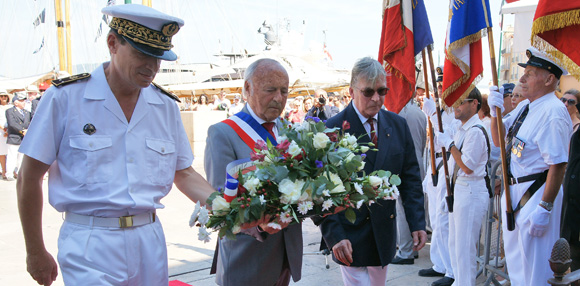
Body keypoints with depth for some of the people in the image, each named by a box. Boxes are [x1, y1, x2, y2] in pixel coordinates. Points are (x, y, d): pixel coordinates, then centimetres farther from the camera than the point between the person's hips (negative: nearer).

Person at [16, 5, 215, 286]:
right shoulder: (65, 97, -8)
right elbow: (29, 179, -3)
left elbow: (184, 173, 12)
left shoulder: (166, 106, 5)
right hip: (90, 246, -4)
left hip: (150, 241, 5)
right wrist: (36, 252, 0)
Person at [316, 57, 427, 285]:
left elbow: (410, 177, 7)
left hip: (385, 231, 5)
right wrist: (334, 235, -19)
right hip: (350, 235, -5)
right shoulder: (332, 129, -12)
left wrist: (417, 223, -1)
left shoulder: (398, 125, 3)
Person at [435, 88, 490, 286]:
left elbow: (467, 166, -21)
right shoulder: (461, 130, 13)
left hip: (471, 192, -10)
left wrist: (450, 144, -15)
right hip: (458, 190, 10)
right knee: (454, 243, 18)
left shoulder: (476, 131, -17)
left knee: (465, 247, -4)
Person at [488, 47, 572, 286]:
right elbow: (499, 140, 15)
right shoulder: (525, 107, 8)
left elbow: (558, 166, -26)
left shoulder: (553, 112, -21)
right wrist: (495, 112, -2)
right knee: (515, 259, 22)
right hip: (514, 190, 9)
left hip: (537, 194, -9)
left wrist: (544, 208, -26)